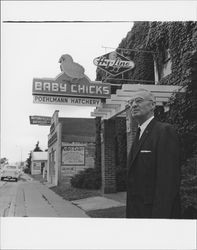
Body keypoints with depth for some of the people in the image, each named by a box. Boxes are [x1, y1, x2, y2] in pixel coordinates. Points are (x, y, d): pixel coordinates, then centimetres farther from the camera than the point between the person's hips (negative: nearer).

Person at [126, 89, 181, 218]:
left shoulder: (165, 131, -13)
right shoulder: (140, 135, 15)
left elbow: (168, 180, -21)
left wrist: (160, 215, -25)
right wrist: (131, 213, 11)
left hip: (158, 212, -8)